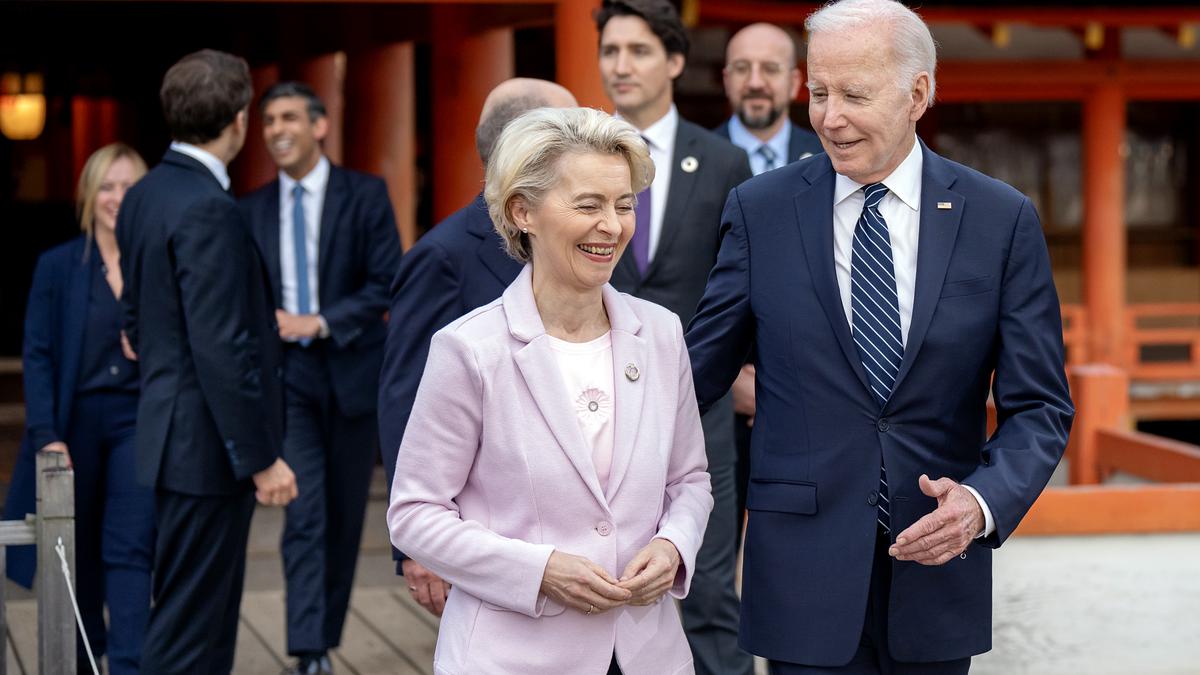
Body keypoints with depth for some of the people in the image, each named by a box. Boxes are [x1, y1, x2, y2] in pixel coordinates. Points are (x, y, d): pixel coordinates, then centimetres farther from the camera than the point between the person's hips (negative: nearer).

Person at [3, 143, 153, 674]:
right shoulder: (57, 266, 0)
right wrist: (46, 436, -10)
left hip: (140, 421, -1)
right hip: (75, 420, 1)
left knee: (130, 549, -9)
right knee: (77, 550, 12)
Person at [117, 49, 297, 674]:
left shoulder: (144, 195, 10)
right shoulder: (208, 208, -20)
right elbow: (222, 348, -22)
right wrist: (260, 458, -18)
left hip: (171, 429, 10)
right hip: (208, 443, -10)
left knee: (208, 608, 17)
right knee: (189, 623, -4)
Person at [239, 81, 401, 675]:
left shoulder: (366, 195, -1)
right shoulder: (252, 211, 7)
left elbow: (386, 285, -7)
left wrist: (319, 322, -16)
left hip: (351, 370, 0)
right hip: (286, 371, 0)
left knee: (344, 517, 7)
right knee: (304, 514, -11)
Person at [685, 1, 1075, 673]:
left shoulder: (1002, 219, -1)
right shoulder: (760, 209, 0)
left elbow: (1039, 404, -1)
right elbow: (700, 368, 5)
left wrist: (984, 501, -18)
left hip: (939, 561, 1)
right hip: (805, 565, -1)